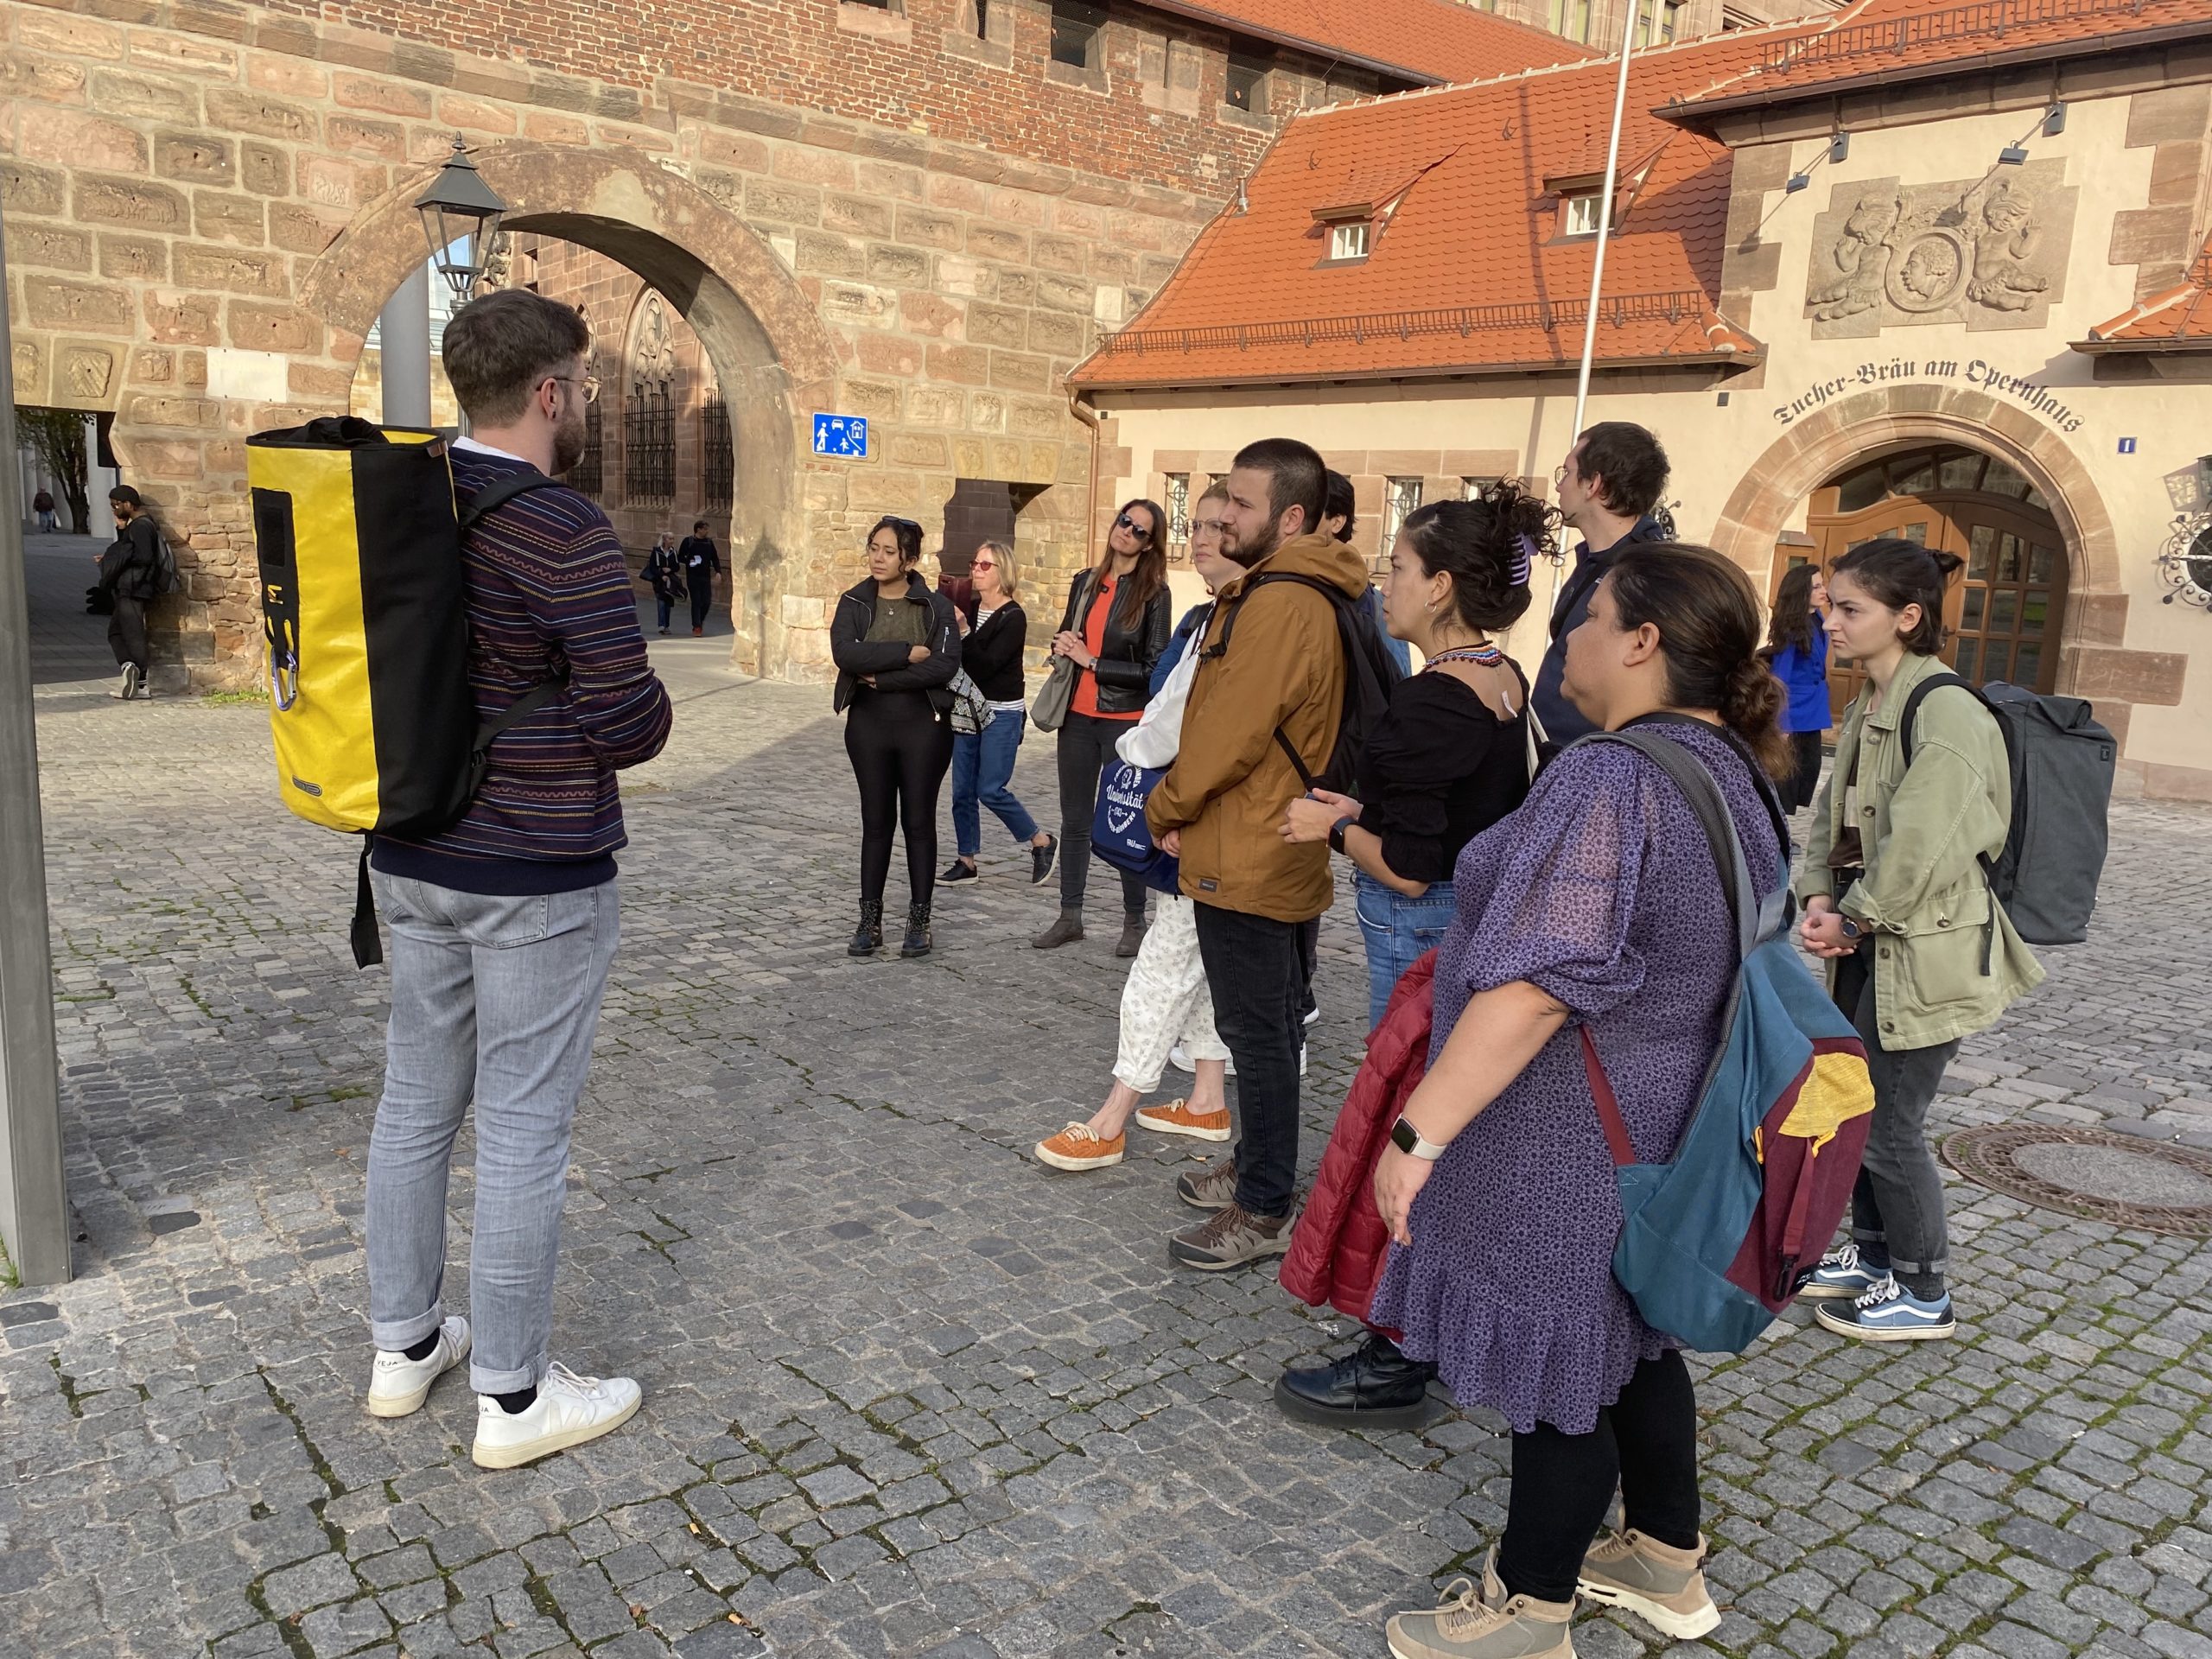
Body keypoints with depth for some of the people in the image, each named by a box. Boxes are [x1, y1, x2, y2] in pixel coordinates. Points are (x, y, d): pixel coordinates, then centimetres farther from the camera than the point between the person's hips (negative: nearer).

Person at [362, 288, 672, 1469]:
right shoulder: (566, 534, -19)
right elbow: (632, 719, -19)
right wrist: (635, 721, 2)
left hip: (412, 858, 8)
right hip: (535, 874, -8)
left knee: (416, 1098, 18)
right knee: (522, 1127, 2)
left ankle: (403, 1345, 33)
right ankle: (512, 1397, 16)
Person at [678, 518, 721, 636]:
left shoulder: (709, 542, 9)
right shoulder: (688, 541, -1)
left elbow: (714, 558, 11)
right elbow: (680, 557, 2)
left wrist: (718, 571, -4)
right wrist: (689, 562, -17)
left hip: (706, 576, 3)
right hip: (693, 577, -3)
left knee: (707, 602, 0)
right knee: (696, 602, -4)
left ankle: (700, 622, 24)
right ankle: (696, 627, 3)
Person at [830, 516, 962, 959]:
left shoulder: (935, 605, -3)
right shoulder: (854, 602, 3)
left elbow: (946, 664, -17)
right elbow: (845, 653, -15)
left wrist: (881, 676, -16)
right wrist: (907, 652, -18)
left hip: (924, 725, -2)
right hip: (869, 724, 2)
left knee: (919, 821, 5)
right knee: (876, 822, 8)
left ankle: (919, 922, 15)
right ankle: (870, 920, 16)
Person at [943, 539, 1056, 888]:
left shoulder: (1013, 617, -12)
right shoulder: (969, 609, 7)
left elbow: (987, 664, -22)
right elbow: (957, 659, 6)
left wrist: (962, 630, -27)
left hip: (1002, 714, -6)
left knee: (991, 790, -8)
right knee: (962, 790, 6)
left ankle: (1042, 842, 11)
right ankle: (966, 861, 17)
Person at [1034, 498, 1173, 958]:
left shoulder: (1153, 593, -6)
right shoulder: (1085, 582, 9)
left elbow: (1154, 668, -10)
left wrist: (1092, 662, -11)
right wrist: (1063, 647, -2)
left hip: (1125, 721, -5)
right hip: (1078, 716, 5)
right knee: (1074, 820, 10)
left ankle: (1135, 921, 15)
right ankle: (1070, 916, 20)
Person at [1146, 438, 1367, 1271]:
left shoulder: (1279, 606, -21)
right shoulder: (1292, 595, 13)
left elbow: (1229, 735, -22)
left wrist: (1166, 807, -6)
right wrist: (1184, 806, 3)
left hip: (1248, 859, -10)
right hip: (1275, 851, 10)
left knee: (1256, 1029, 0)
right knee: (1268, 1022, 19)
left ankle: (1263, 1212, 11)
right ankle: (1258, 1169, 34)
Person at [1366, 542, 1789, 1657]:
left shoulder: (1614, 779, -26)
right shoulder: (1733, 768, 5)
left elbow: (1537, 981, -32)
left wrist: (1419, 1130, -30)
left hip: (1571, 1147, -9)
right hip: (1665, 1124, 9)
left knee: (1559, 1365, 7)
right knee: (1627, 1341, 23)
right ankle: (1667, 1565, 41)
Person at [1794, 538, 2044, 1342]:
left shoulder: (1946, 712, -20)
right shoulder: (1867, 706, 9)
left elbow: (1921, 844, -24)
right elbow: (1834, 813, 11)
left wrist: (1854, 919, -13)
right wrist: (1821, 898, -4)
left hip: (1923, 947, -9)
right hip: (1869, 941, 9)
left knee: (1887, 1122, 1)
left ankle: (1924, 1294, 19)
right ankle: (1875, 1254, 35)